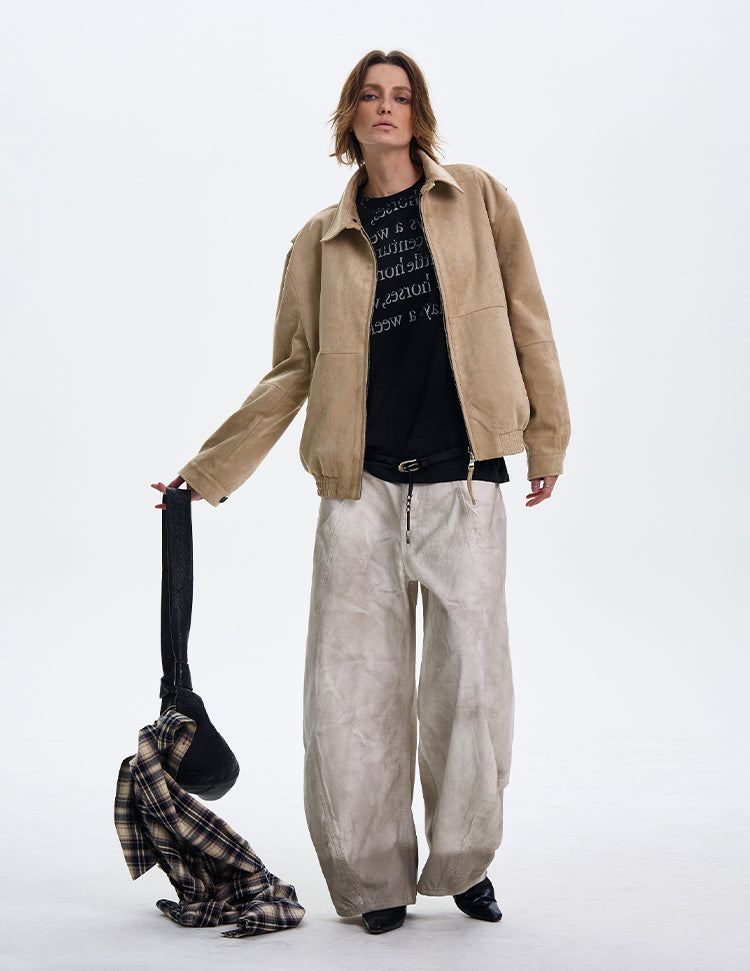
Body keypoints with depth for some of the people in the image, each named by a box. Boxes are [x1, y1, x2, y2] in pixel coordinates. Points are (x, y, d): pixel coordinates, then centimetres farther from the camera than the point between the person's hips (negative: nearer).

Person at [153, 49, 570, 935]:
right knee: (356, 686, 1)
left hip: (463, 482, -1)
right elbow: (292, 372, 12)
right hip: (362, 487, 1)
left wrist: (547, 438, 9)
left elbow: (524, 319, 11)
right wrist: (207, 473, 8)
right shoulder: (322, 240, 10)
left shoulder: (478, 199, 9)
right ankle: (375, 880, 16)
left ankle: (464, 861, 21)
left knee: (470, 679, 0)